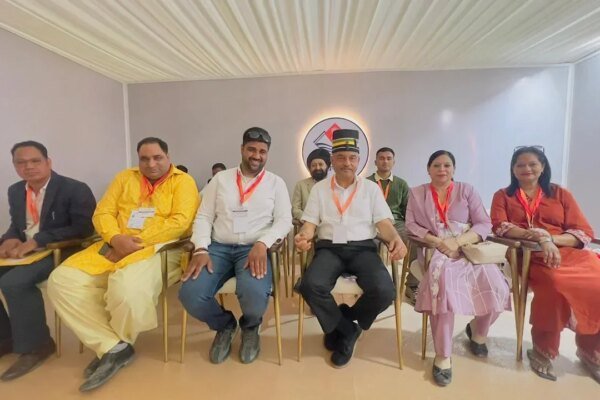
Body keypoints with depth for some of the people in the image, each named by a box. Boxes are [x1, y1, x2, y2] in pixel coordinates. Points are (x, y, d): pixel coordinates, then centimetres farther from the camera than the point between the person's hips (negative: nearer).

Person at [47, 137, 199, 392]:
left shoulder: (182, 181, 1)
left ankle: (116, 344, 2)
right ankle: (113, 347, -10)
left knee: (126, 288, -33)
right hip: (114, 247, 6)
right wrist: (116, 239, -11)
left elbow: (180, 222, -12)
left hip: (158, 248, -6)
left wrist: (136, 242, -15)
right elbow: (103, 213, 11)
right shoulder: (125, 177, 18)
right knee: (62, 280, -12)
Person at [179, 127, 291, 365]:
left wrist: (262, 244, -19)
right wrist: (201, 249, -9)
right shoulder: (220, 179, 11)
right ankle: (224, 326, 14)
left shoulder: (276, 183, 8)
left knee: (254, 295, -33)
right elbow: (204, 217, 8)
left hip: (254, 249, -2)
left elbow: (284, 220, 0)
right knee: (190, 295, -23)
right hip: (219, 247, 2)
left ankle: (250, 328, 10)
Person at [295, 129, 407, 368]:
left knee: (384, 291, -27)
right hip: (329, 248, 0)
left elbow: (383, 223, 4)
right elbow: (310, 223, 5)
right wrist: (304, 236, -19)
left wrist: (396, 239, -19)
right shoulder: (319, 188, 11)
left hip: (363, 248, 1)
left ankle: (340, 326, 3)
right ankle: (348, 330, -2)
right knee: (310, 285, -31)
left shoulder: (371, 188, 12)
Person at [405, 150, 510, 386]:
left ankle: (477, 330, 14)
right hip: (434, 251, -2)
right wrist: (437, 242, -14)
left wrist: (457, 242, -16)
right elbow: (411, 225, 1)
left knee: (496, 286, -22)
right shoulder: (417, 193, 11)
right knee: (443, 281, -34)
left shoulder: (467, 190, 11)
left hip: (467, 250, 2)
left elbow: (484, 225, 2)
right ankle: (443, 356, -22)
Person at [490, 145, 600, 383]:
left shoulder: (560, 194, 15)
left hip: (570, 253, 3)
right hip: (530, 256, -2)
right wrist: (540, 238, -18)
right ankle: (543, 352, -10)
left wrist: (551, 239, -13)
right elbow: (500, 227, -6)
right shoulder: (503, 196, 12)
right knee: (555, 286, -33)